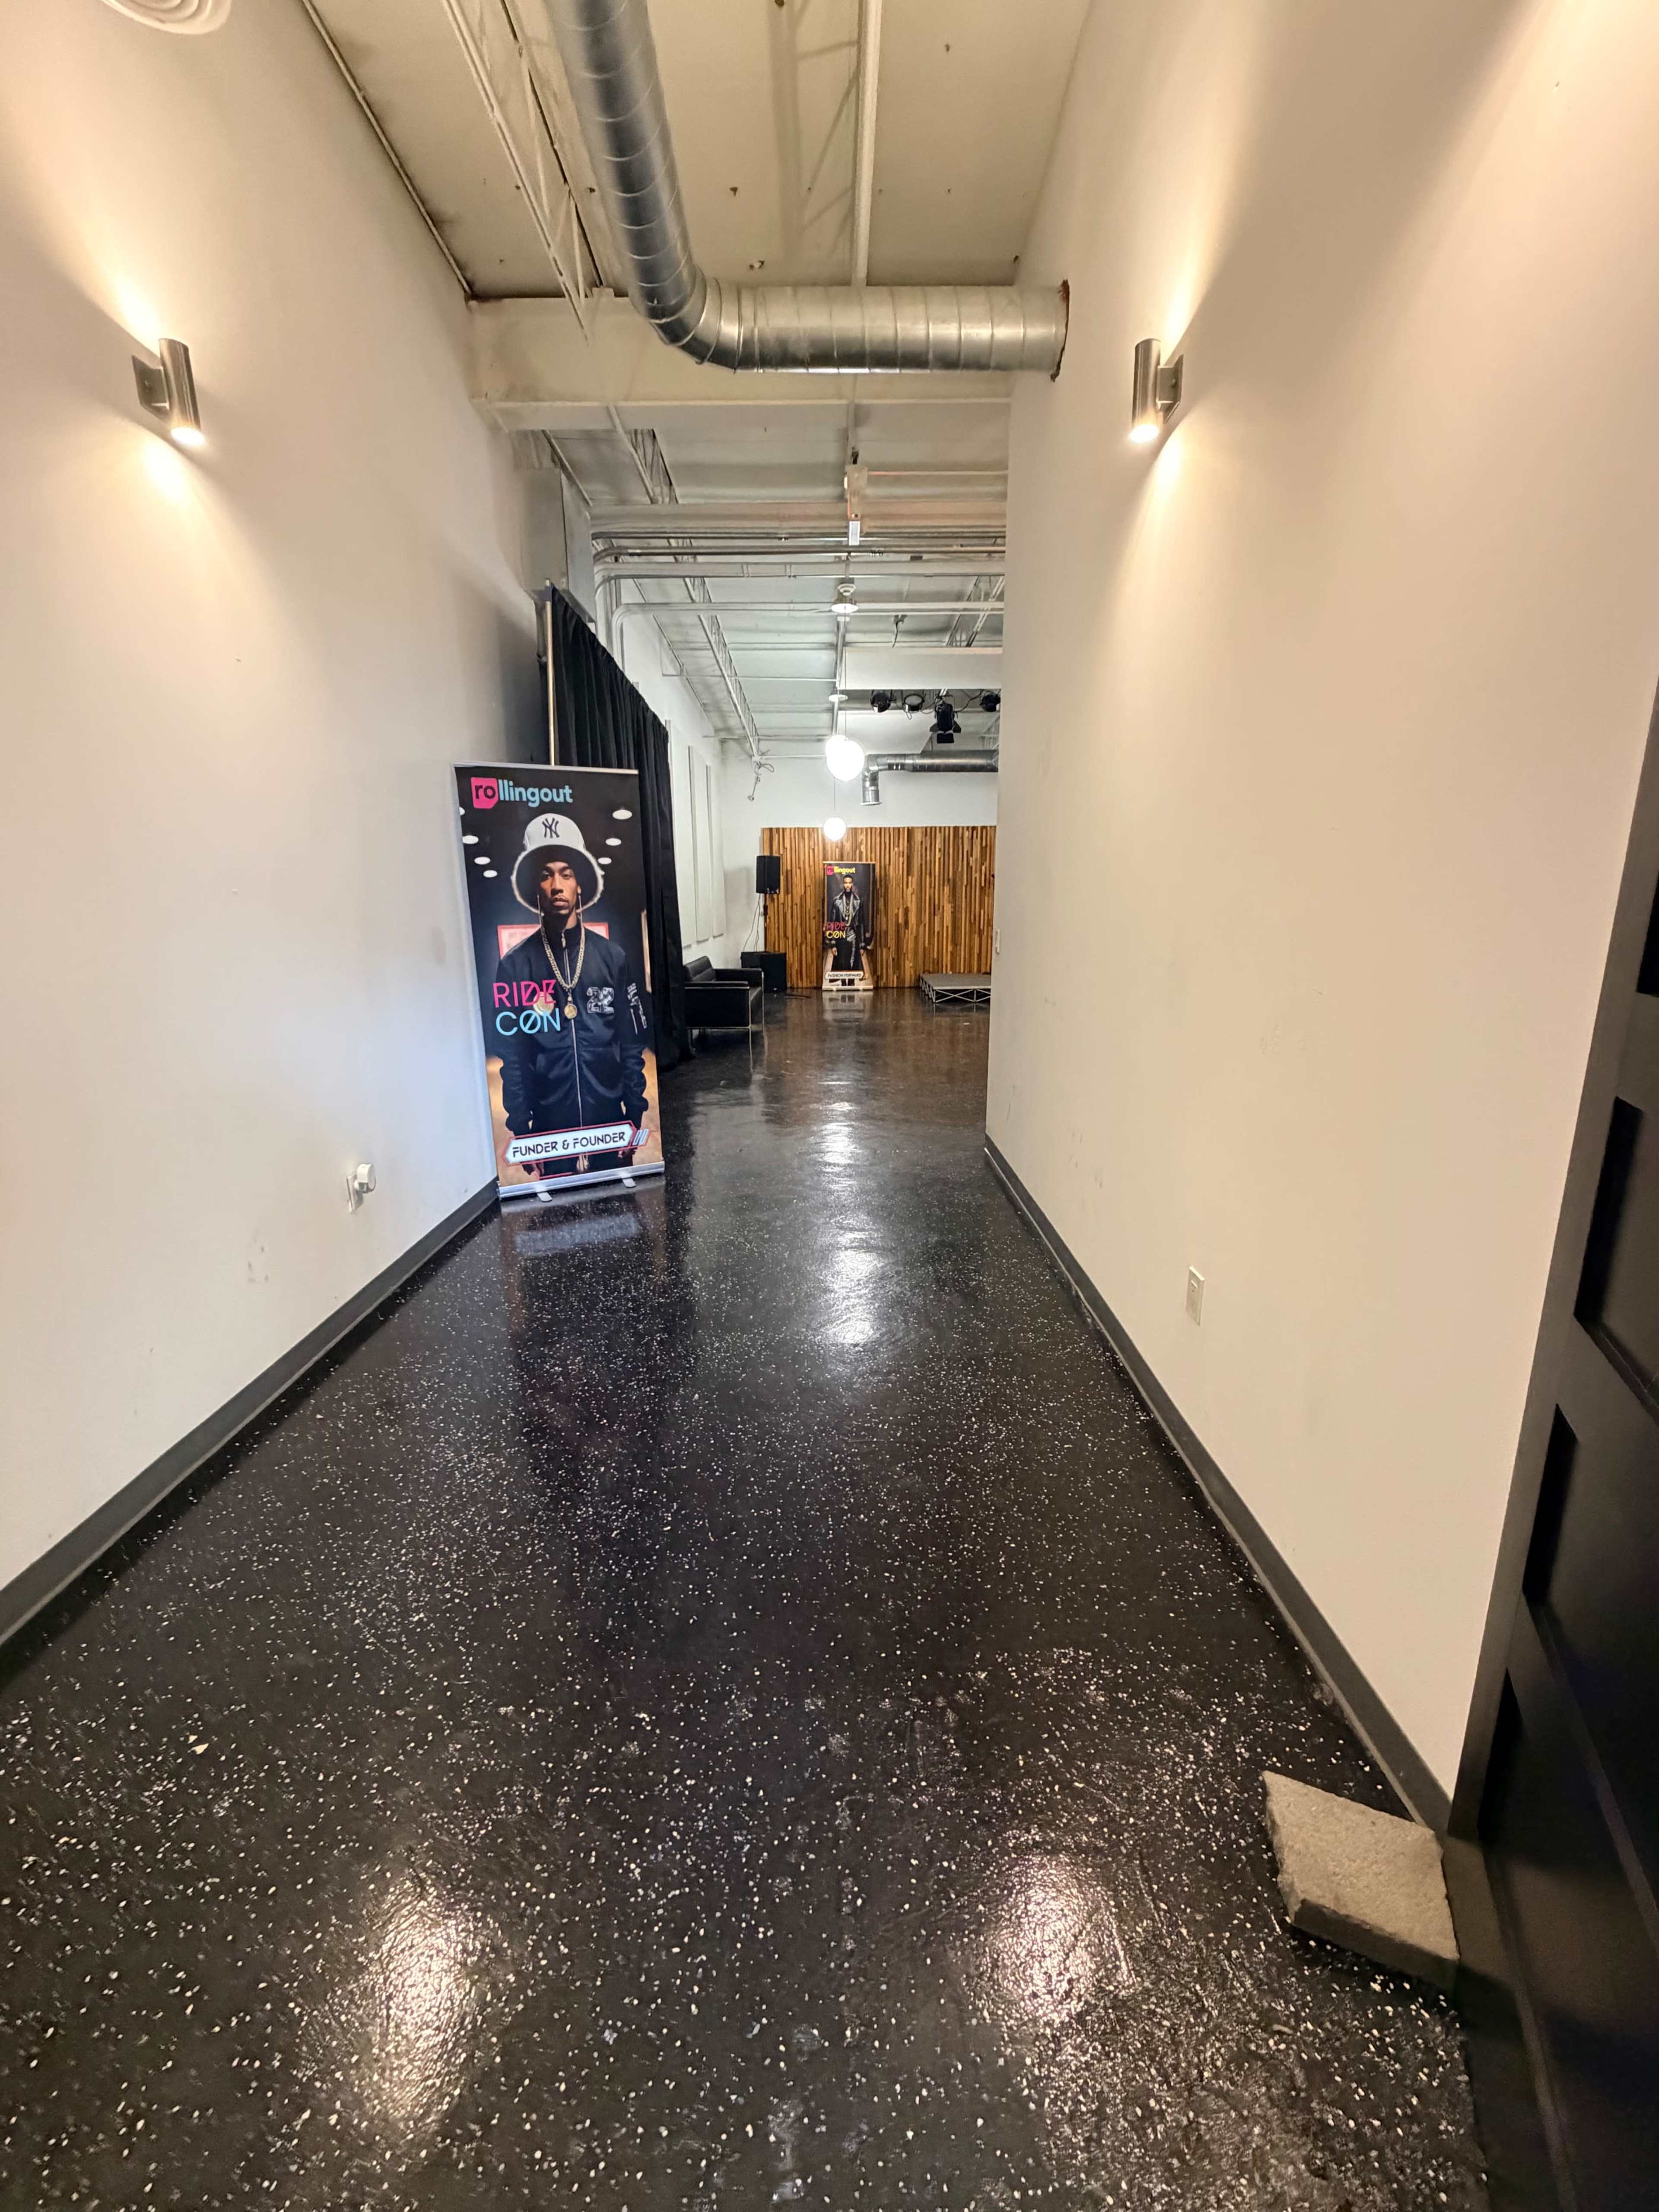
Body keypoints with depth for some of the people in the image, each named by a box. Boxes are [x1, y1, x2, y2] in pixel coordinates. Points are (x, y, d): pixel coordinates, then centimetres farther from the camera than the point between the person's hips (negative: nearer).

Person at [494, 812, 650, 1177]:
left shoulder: (612, 957, 0)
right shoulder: (515, 966, -3)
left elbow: (632, 1045, 2)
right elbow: (513, 1059, -1)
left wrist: (635, 1118, 0)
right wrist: (521, 1132, -2)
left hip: (611, 1123, 1)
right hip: (550, 1128, -1)